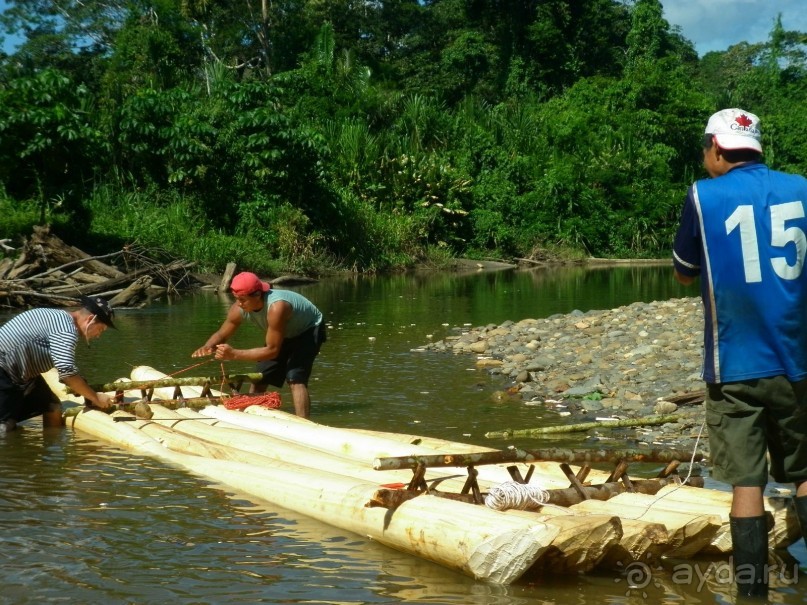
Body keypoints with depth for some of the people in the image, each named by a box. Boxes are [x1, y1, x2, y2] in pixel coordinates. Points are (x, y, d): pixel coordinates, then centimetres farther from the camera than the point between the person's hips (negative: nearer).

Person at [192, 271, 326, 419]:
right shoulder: (239, 309, -22)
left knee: (295, 379, -25)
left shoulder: (276, 307, -43)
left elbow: (272, 350, -40)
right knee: (260, 378, 6)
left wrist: (234, 354, -44)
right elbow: (221, 335, -7)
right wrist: (207, 347, -31)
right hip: (284, 334, 7)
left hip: (309, 330, -7)